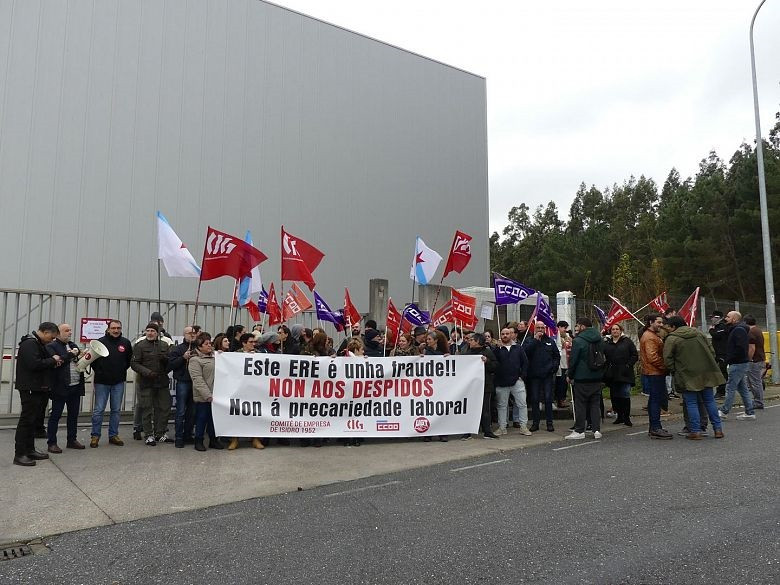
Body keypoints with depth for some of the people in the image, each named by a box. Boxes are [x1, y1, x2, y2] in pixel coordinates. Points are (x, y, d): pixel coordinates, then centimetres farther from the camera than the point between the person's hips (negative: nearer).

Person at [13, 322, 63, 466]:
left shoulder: (38, 343, 17)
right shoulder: (29, 344, -16)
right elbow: (34, 364, -27)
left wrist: (54, 361, 3)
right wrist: (52, 360, -14)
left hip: (38, 388, 10)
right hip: (30, 388, -10)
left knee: (32, 419, 15)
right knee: (26, 419, -6)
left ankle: (30, 450, 23)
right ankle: (19, 455, -1)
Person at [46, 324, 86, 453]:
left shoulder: (73, 346, 18)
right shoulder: (52, 346, -5)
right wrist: (70, 355, -18)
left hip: (76, 387, 7)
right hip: (60, 387, -7)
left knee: (73, 414, 13)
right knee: (55, 415, 1)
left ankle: (72, 440, 22)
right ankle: (52, 443, 8)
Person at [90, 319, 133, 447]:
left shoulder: (126, 343, 4)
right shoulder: (101, 341, -5)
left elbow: (130, 359, 16)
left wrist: (122, 371, 9)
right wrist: (98, 371, 2)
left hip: (119, 382, 3)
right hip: (102, 382, -3)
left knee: (116, 410, 9)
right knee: (99, 410, 1)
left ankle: (113, 435, 18)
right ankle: (95, 436, 12)